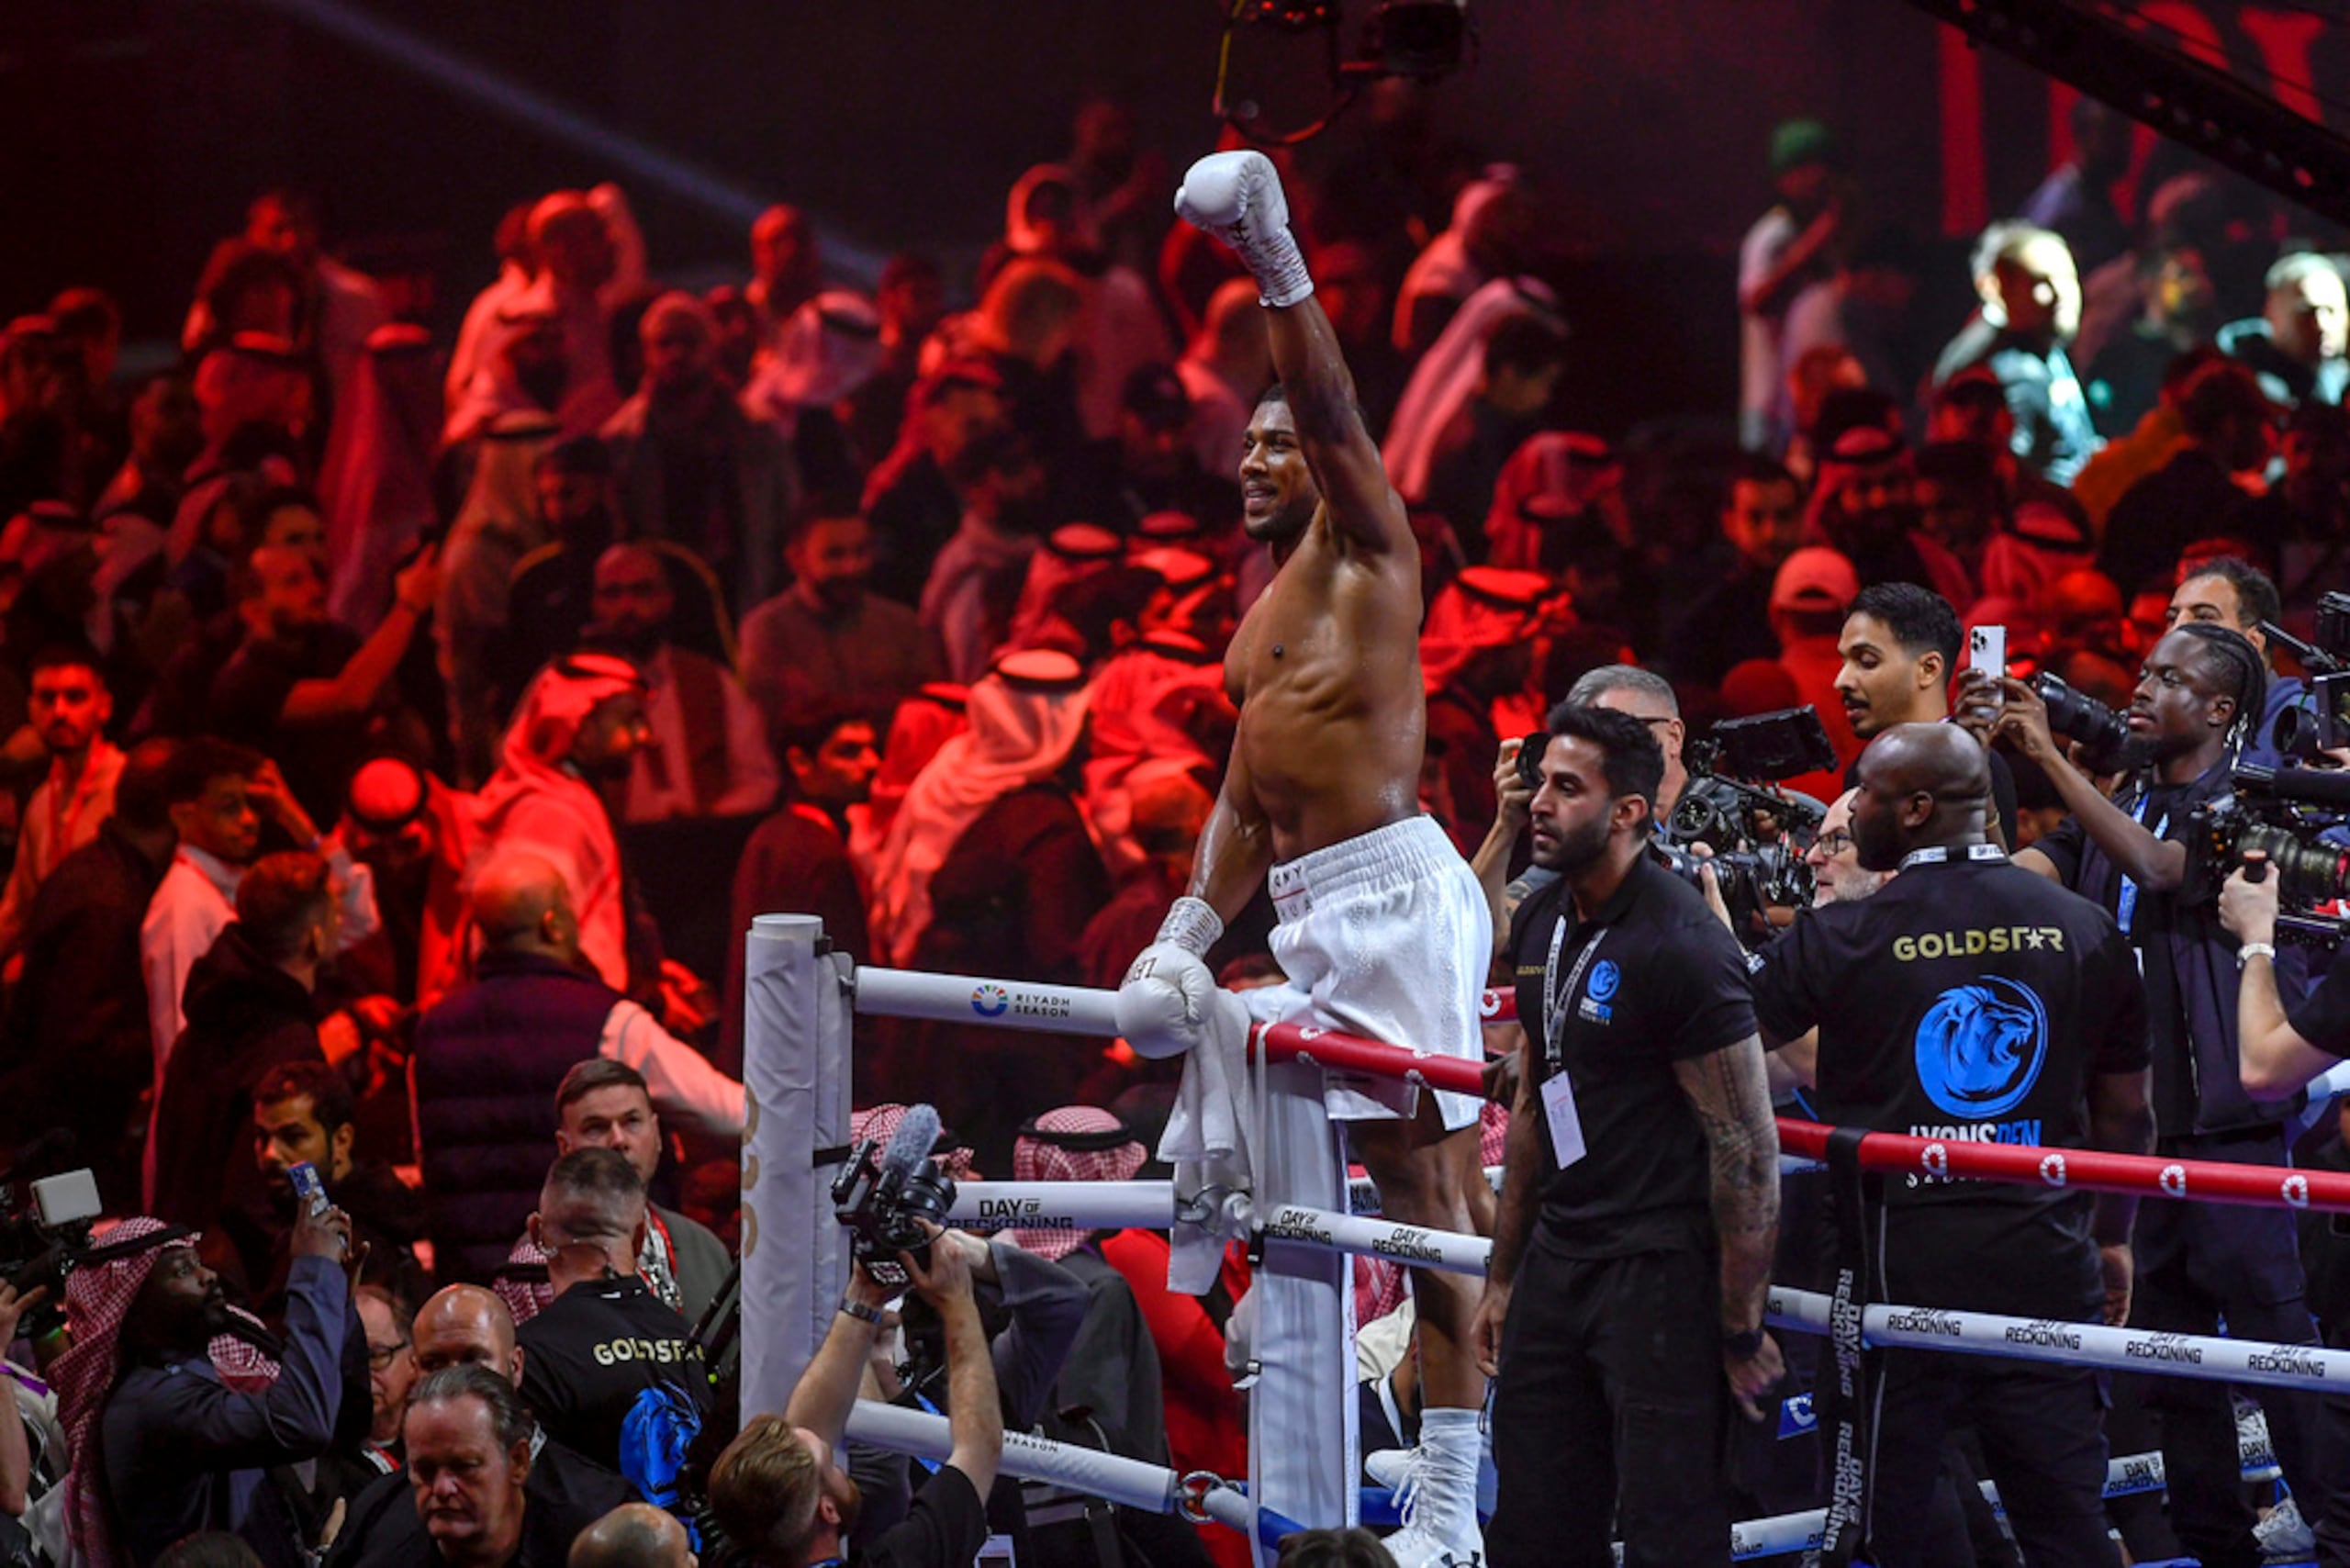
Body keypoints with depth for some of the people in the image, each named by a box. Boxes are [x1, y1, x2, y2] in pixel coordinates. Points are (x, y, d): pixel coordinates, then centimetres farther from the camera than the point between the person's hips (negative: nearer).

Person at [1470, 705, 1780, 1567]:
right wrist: (1502, 1278, 19)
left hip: (1659, 1266, -8)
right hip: (1557, 1259, 8)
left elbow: (1747, 1146, -15)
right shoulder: (1540, 923, 10)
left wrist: (1742, 1332, -13)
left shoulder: (1679, 946, -16)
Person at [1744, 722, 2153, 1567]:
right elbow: (2125, 1113, 12)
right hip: (2045, 1265, 3)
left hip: (1896, 1262, -3)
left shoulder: (1839, 938, -7)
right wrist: (2111, 1237, 26)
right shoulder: (2087, 933, 4)